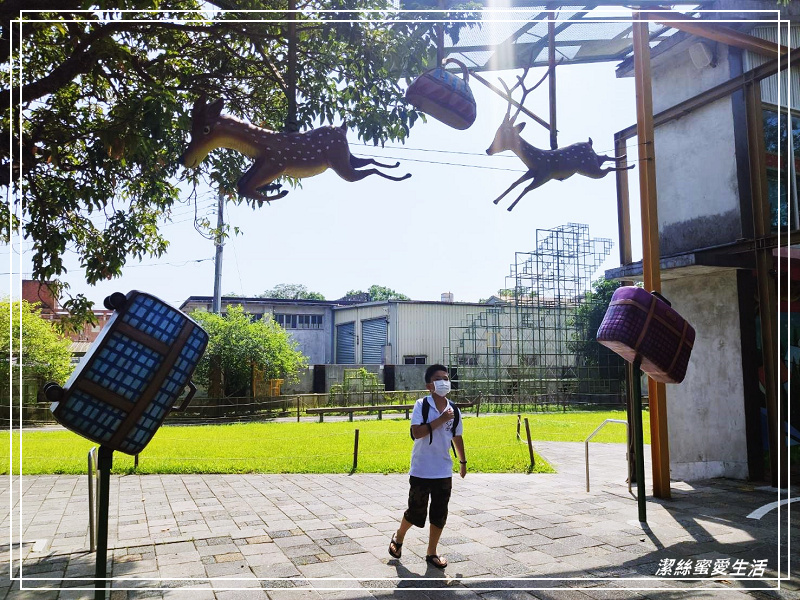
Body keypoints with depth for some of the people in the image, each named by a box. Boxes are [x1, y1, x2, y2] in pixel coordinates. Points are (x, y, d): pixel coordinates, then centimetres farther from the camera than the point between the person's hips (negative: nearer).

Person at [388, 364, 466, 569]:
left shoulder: (454, 410, 2)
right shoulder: (421, 405, -12)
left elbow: (457, 437, 16)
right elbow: (417, 432, -24)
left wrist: (463, 461, 22)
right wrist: (440, 420, -25)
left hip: (444, 472, 4)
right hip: (421, 471, -4)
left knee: (440, 515, 9)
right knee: (416, 511, 8)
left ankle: (432, 552, 26)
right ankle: (398, 538, 36)